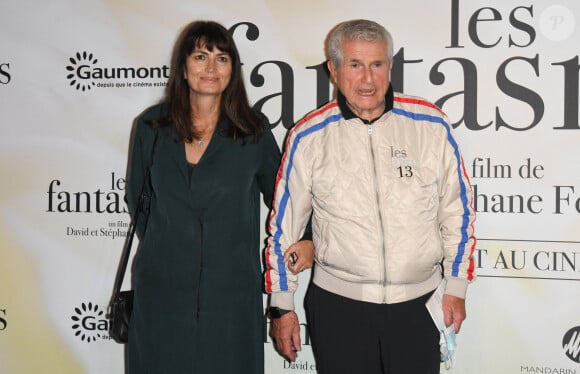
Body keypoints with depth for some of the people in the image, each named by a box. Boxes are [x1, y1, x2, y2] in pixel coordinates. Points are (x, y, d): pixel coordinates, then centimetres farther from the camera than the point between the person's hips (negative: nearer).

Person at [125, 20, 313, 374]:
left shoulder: (254, 130, -1)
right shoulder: (152, 126, 2)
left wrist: (307, 239, -5)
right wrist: (155, 244, 11)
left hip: (231, 291, -1)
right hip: (163, 290, 1)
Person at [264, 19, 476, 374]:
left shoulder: (432, 125, -2)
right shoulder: (308, 137, -2)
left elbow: (458, 209, 6)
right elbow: (284, 223, 5)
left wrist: (456, 287, 6)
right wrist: (282, 306, 6)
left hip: (418, 305, 1)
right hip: (337, 305, 0)